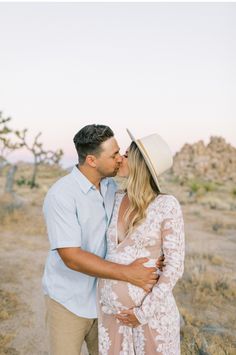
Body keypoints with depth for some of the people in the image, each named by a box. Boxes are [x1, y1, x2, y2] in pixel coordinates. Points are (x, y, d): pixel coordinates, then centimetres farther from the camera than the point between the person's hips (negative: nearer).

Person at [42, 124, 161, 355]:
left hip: (102, 297, 6)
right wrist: (128, 274, -31)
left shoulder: (110, 186, -2)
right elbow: (71, 257, -28)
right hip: (68, 301, -6)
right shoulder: (60, 195, -24)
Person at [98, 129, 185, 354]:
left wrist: (145, 312, -14)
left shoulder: (167, 205, -12)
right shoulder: (116, 199, 3)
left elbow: (175, 264, -13)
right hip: (111, 309, 5)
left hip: (150, 308, -4)